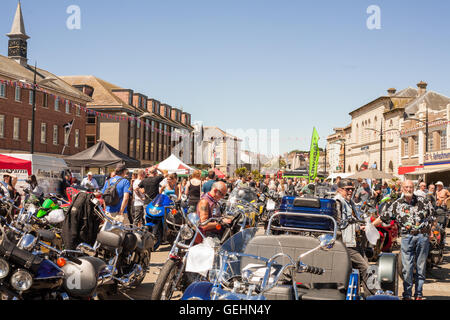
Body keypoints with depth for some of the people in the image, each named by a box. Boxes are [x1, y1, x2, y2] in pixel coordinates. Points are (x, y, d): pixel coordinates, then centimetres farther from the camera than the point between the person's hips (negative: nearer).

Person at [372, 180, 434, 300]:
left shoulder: (423, 201, 5)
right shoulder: (397, 204, 7)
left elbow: (434, 214, 12)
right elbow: (383, 217, 9)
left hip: (422, 236, 0)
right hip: (407, 237, 0)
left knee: (421, 267, 6)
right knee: (407, 267, -2)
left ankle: (419, 294, 16)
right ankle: (407, 295, 8)